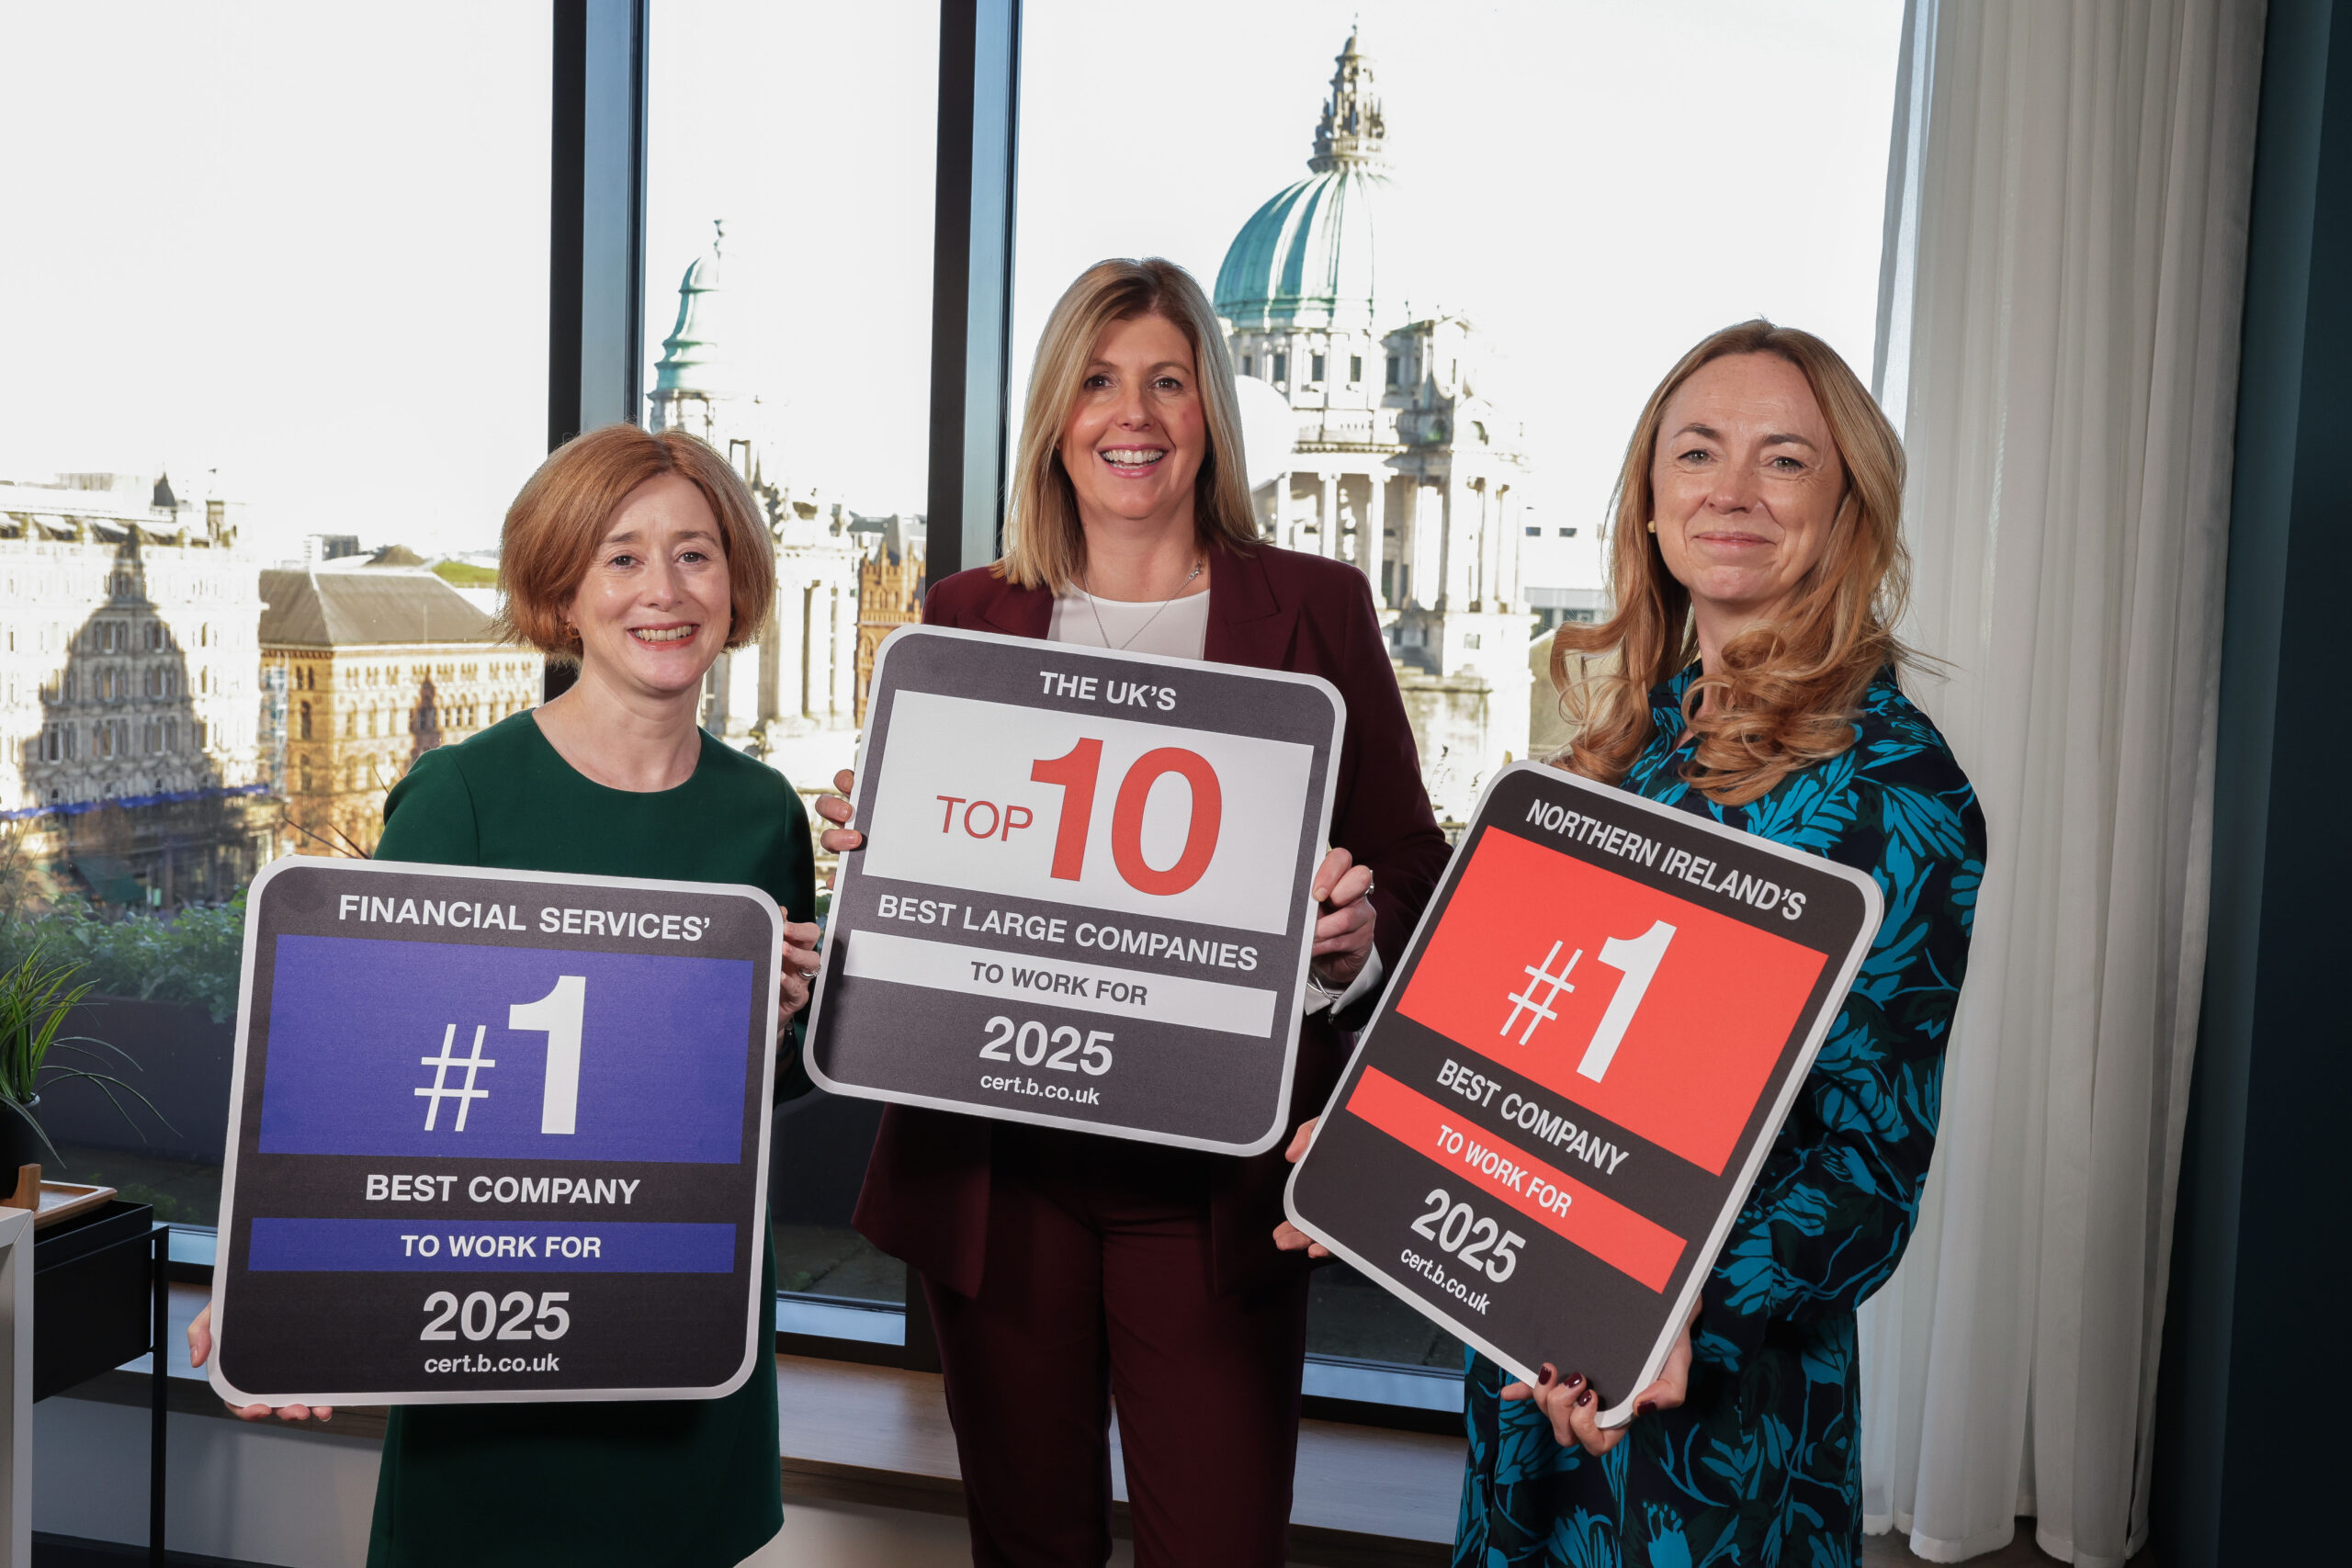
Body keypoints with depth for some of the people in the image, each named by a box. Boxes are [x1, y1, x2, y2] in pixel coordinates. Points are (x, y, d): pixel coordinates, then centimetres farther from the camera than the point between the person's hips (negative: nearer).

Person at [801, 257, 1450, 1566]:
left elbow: (1415, 868, 3)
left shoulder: (1317, 607, 2)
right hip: (997, 1163, 2)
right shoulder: (969, 616, 8)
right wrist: (868, 848, -8)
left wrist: (1358, 937, -18)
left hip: (1216, 1172, -2)